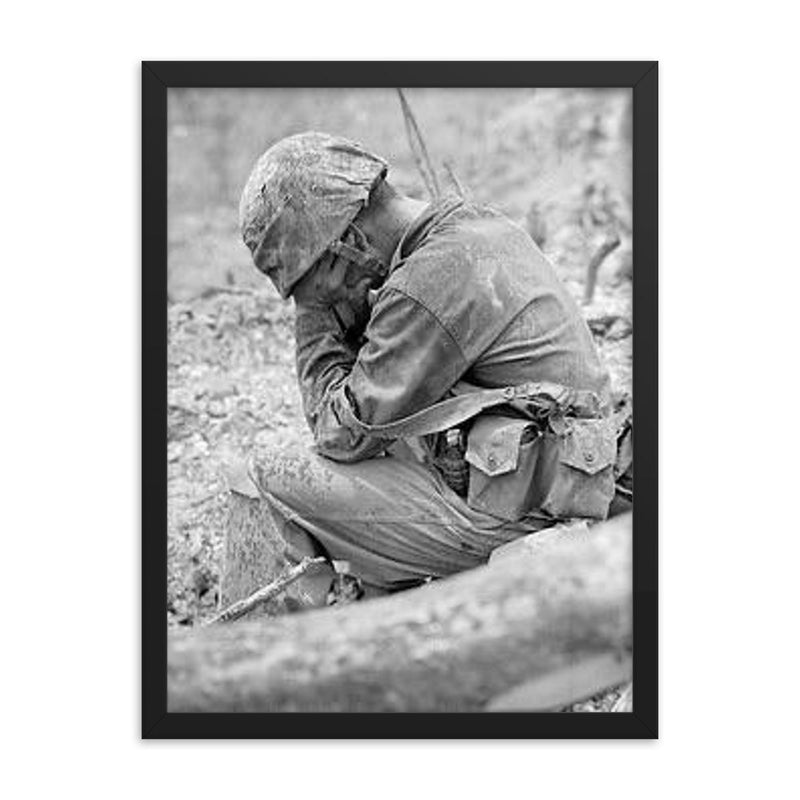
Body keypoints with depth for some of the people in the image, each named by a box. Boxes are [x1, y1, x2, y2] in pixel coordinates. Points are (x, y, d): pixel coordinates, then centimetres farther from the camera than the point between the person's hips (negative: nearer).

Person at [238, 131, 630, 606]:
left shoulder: (428, 284, -20)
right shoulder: (482, 228, 10)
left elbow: (345, 434, -13)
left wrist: (315, 315, -4)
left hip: (515, 520, -10)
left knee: (275, 481, -7)